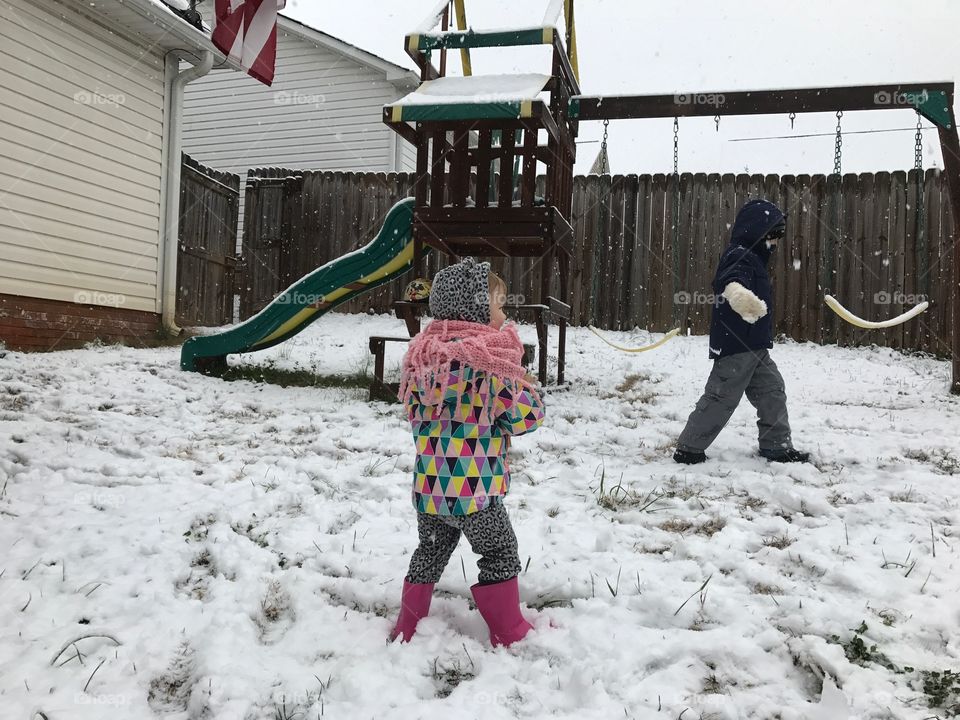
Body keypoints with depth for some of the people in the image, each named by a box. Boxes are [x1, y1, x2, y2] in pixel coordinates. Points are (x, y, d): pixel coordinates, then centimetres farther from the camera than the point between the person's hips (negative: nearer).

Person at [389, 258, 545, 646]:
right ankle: (509, 632, 23)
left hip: (428, 484, 6)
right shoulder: (491, 362, -18)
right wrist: (524, 382, 3)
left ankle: (408, 626, 32)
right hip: (476, 488, -6)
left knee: (430, 551, 23)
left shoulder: (421, 356, 1)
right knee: (499, 555, 13)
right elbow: (526, 417, -13)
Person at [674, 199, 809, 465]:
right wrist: (737, 292, -66)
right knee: (721, 397, -3)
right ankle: (688, 448, 7)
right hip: (736, 344, -10)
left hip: (754, 345, 10)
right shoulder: (739, 256, -17)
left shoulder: (753, 257, 17)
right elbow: (729, 278, -43)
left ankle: (778, 446, 23)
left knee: (772, 392, 13)